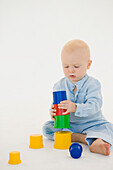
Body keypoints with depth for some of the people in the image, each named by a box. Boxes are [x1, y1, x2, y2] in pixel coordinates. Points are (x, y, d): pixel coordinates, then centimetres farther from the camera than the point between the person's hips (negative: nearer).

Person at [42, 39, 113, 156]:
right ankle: (82, 138, -26)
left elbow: (94, 106, -26)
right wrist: (53, 113, -27)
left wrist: (75, 108, -45)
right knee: (47, 128, -16)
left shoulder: (92, 84, -12)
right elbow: (55, 106, -1)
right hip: (67, 124, 3)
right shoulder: (59, 85, 0)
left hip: (91, 123, -3)